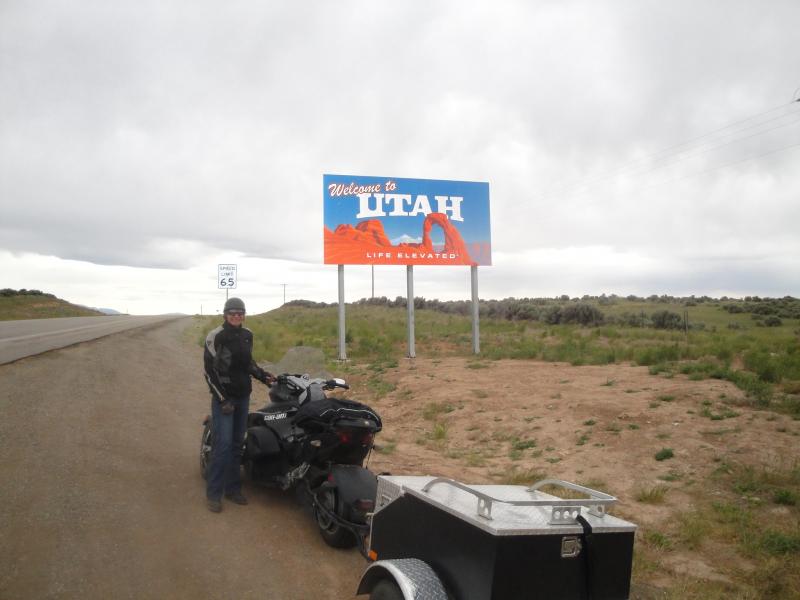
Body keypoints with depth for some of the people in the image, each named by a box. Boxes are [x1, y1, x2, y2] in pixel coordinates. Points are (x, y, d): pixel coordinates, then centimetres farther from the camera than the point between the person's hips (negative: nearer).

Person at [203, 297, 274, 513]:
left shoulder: (247, 335, 7)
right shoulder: (215, 336, -11)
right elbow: (209, 370, -12)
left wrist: (262, 375, 6)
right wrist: (222, 398, -16)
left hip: (243, 395, 6)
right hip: (223, 396, -6)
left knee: (237, 443, 10)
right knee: (223, 443, -11)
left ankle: (232, 488, 19)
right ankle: (214, 493, -1)